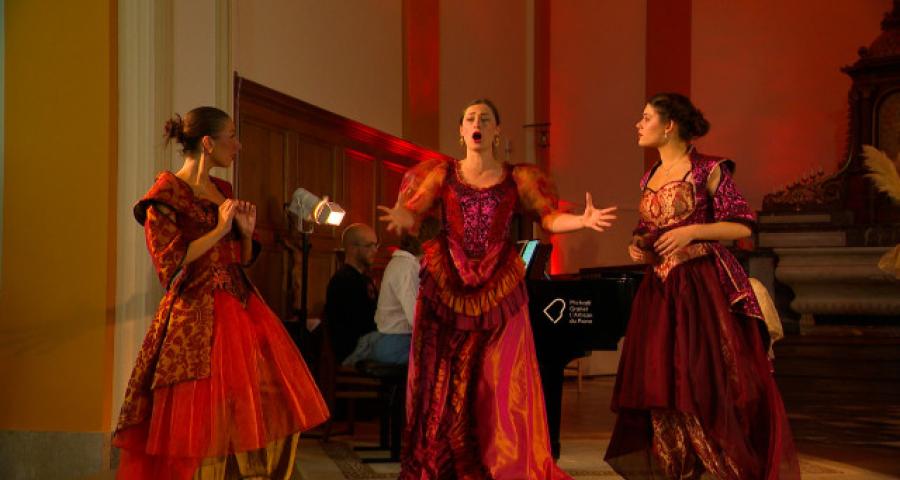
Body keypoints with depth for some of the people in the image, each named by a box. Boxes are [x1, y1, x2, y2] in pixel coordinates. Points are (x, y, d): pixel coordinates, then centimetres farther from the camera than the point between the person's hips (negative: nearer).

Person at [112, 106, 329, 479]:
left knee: (266, 412, 3)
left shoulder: (223, 191, 15)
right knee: (201, 420, -6)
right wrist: (219, 230, -14)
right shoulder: (167, 193, -7)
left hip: (239, 306, 8)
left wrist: (246, 232, 0)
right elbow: (169, 262, -15)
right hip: (195, 317, -7)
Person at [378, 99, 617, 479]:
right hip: (446, 288, 0)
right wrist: (402, 219, -28)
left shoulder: (516, 178, 7)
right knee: (445, 381, 2)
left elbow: (549, 217, -1)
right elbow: (412, 212, -4)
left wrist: (583, 220, -21)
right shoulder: (442, 174, 6)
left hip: (500, 289, 0)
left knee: (501, 383, 0)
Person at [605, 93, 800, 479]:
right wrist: (637, 245, 4)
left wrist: (692, 231, -19)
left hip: (702, 287, -7)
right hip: (660, 290, 7)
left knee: (708, 383, -6)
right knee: (662, 383, 5)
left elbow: (743, 226, -9)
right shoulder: (651, 178, 14)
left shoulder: (707, 170, -6)